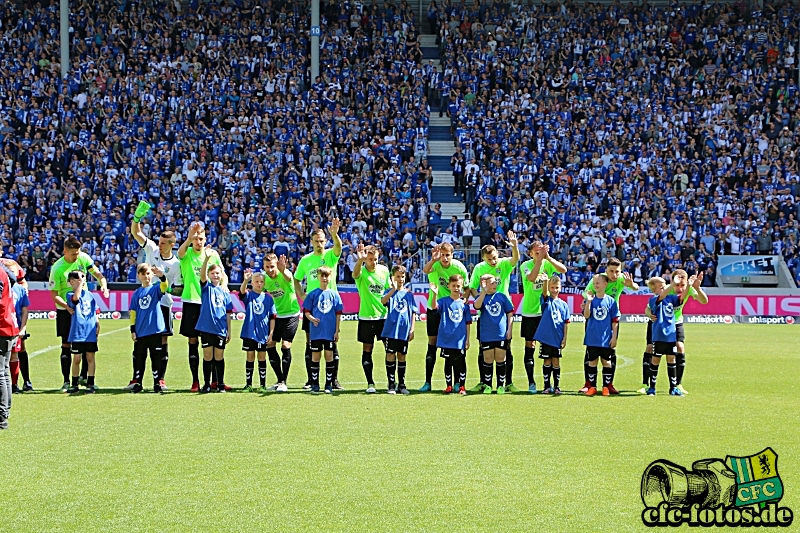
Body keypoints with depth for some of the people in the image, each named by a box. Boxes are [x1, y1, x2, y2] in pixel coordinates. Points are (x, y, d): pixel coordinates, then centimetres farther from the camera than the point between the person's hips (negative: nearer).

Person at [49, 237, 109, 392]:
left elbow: (97, 273, 4)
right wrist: (67, 307, -31)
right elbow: (54, 295, -16)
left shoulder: (83, 258, -7)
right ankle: (66, 381, 6)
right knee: (67, 345, 0)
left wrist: (103, 285, -17)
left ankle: (83, 376, 15)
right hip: (65, 310, -4)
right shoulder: (57, 269, -18)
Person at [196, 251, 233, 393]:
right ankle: (206, 384, 10)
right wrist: (206, 259, -33)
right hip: (206, 328, -1)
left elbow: (228, 313, 11)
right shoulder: (206, 287, 3)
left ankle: (220, 384, 15)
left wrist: (229, 330, 7)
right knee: (207, 356, 3)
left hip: (221, 330, 1)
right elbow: (202, 274, -17)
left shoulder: (225, 292, 9)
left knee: (219, 357, 7)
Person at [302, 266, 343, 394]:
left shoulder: (334, 294, 4)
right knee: (315, 356, 4)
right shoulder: (313, 294, 2)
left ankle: (329, 384, 10)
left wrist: (337, 331, 2)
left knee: (329, 355, 3)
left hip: (330, 331, 0)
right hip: (316, 331, 0)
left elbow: (338, 314, 6)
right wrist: (312, 318, -18)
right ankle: (315, 384, 11)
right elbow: (306, 311, 4)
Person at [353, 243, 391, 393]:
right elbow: (355, 274, -36)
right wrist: (360, 260, -55)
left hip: (384, 316, 3)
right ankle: (370, 383, 9)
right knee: (367, 351, 2)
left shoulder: (384, 270, 3)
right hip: (366, 317, -3)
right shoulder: (361, 271, -10)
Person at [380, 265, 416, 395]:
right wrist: (394, 289, -32)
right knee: (390, 356, -1)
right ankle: (391, 385, 5)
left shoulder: (408, 294, 8)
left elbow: (412, 313, 10)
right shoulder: (390, 292, -1)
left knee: (402, 357, 9)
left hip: (404, 331, 3)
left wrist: (412, 329, 5)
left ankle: (402, 384, 17)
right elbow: (383, 301, -24)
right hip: (391, 330, -3)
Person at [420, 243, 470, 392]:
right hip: (434, 308, 0)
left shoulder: (459, 267, -12)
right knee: (432, 344, 1)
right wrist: (433, 260, -57)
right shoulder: (435, 264, -15)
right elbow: (425, 270, -39)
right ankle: (427, 382, 5)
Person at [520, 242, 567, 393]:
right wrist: (540, 259, -30)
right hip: (529, 311, -2)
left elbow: (563, 270, -17)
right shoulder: (526, 265, -6)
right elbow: (531, 278, -26)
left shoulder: (548, 263, 0)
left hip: (546, 311, 2)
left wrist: (548, 257, -27)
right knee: (530, 346, -1)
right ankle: (531, 382, 4)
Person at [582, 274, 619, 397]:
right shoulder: (590, 300, 1)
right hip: (592, 338, 1)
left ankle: (606, 387, 13)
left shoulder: (611, 301, -1)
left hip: (606, 339, -1)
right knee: (592, 362, 7)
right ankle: (592, 387, 14)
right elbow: (586, 315, -13)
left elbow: (615, 321, 1)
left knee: (606, 361, 6)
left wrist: (614, 337, -2)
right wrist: (588, 301, -23)